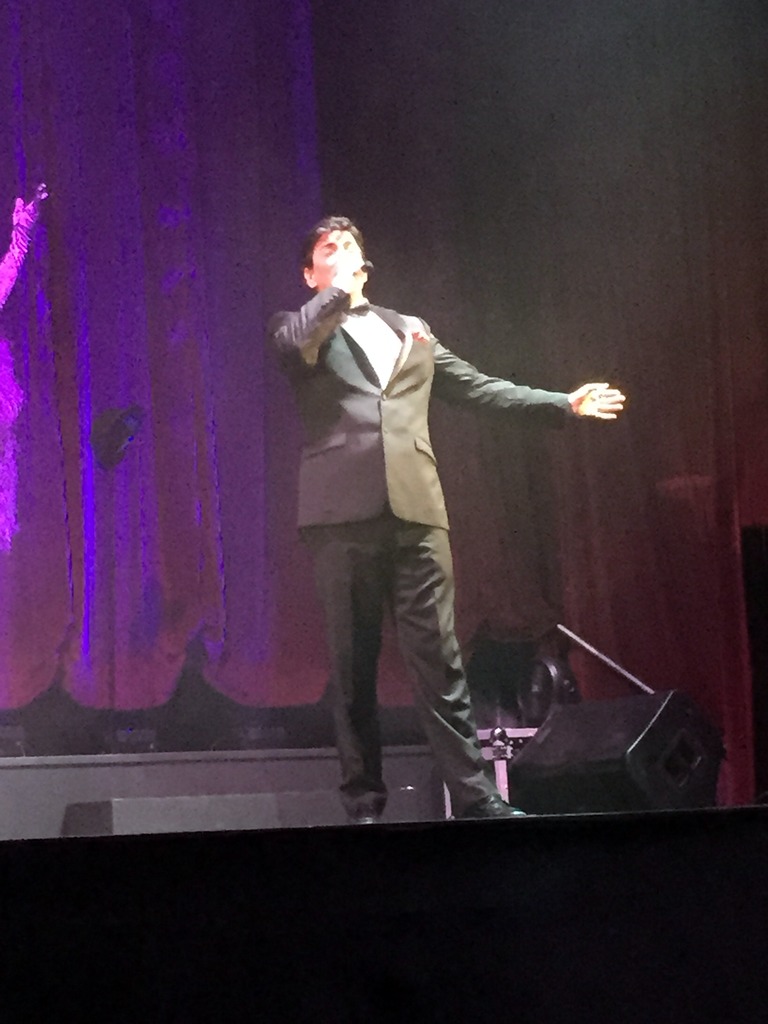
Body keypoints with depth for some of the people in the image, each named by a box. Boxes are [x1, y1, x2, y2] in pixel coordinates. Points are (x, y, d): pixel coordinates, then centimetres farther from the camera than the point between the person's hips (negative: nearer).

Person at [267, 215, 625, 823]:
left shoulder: (412, 334, 26)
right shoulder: (300, 328, 14)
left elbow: (476, 388, 26)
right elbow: (293, 345, -10)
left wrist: (563, 404, 22)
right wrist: (338, 290, -1)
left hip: (415, 508, 2)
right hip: (342, 511, -2)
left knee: (438, 656, -4)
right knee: (353, 663, -2)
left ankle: (476, 796, -7)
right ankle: (364, 804, 0)